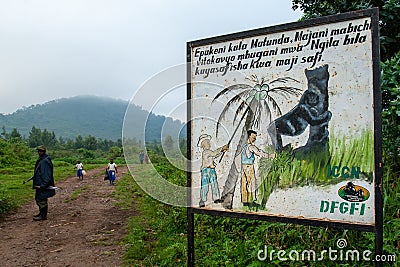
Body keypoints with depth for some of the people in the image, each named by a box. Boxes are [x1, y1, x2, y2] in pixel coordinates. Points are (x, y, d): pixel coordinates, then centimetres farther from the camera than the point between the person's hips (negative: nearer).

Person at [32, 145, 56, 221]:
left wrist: (43, 185, -27)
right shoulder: (40, 160, 13)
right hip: (39, 184, 11)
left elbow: (46, 174, -24)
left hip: (43, 184, -11)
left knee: (42, 200, -4)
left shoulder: (45, 161, -19)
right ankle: (41, 213, 31)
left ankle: (43, 216, 5)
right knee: (38, 199, 19)